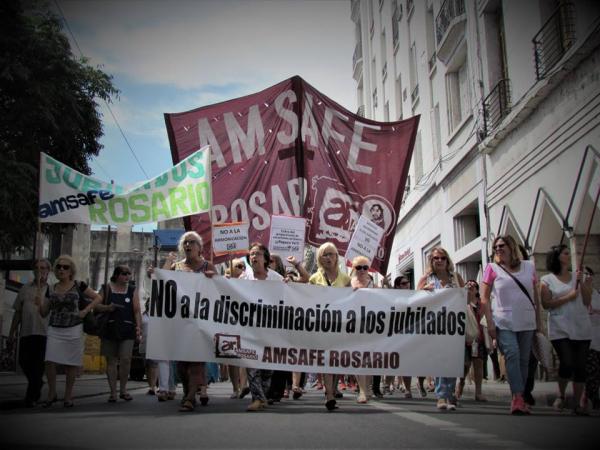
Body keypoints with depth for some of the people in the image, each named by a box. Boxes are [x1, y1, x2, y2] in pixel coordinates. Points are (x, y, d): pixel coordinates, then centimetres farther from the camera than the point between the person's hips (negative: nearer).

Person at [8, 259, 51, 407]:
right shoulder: (25, 289, 14)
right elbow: (18, 312, 16)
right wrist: (12, 331, 14)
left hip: (43, 332, -3)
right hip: (26, 332, 4)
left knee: (38, 365, -4)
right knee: (24, 362, 5)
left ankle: (31, 397, 5)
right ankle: (37, 385, 31)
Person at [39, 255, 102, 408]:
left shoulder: (78, 286, 2)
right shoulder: (51, 289, 10)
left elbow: (98, 298, 4)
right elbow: (44, 313, 11)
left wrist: (85, 311, -6)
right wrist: (38, 302, -8)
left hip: (73, 330, -2)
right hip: (54, 330, 2)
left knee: (71, 364, 2)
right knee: (50, 361, -9)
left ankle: (68, 396, 15)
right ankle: (52, 393, 8)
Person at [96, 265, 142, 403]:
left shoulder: (133, 290, 8)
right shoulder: (106, 288, 6)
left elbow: (137, 310, 3)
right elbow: (96, 305, 5)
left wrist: (138, 326, -8)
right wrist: (107, 307, -14)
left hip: (127, 330, 0)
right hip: (109, 329, 0)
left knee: (125, 359, -8)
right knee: (111, 360, 4)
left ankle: (123, 389, 9)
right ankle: (113, 392, 13)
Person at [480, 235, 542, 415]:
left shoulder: (529, 267, 9)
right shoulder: (492, 268, 2)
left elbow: (536, 296, 15)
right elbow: (485, 298, 0)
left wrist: (538, 319, 12)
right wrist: (490, 322, -7)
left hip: (527, 322, 3)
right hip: (504, 322, -3)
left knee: (524, 359, 6)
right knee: (512, 355, -17)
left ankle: (519, 398, 15)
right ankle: (518, 397, -17)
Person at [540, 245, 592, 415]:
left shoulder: (578, 277, 13)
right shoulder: (547, 280, 3)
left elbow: (587, 302, 9)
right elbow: (546, 304, -6)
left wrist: (582, 283, -2)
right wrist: (569, 296, -11)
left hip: (581, 328, 4)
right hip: (560, 329, -3)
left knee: (580, 366, 1)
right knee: (567, 364, -14)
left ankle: (577, 403, 10)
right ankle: (560, 396, 11)